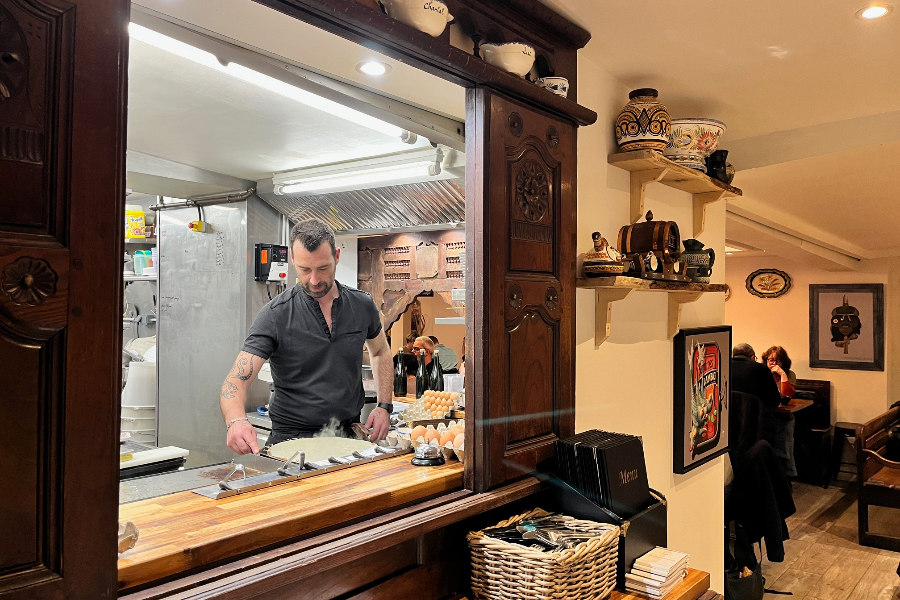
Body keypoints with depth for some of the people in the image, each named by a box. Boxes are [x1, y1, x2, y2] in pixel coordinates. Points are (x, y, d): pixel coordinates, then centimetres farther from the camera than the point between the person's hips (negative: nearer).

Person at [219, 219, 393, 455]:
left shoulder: (362, 305, 0)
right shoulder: (275, 315, -11)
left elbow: (380, 352, 19)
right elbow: (237, 380, -17)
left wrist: (384, 406, 7)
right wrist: (236, 421, -38)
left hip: (350, 434, 3)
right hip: (293, 439, -3)